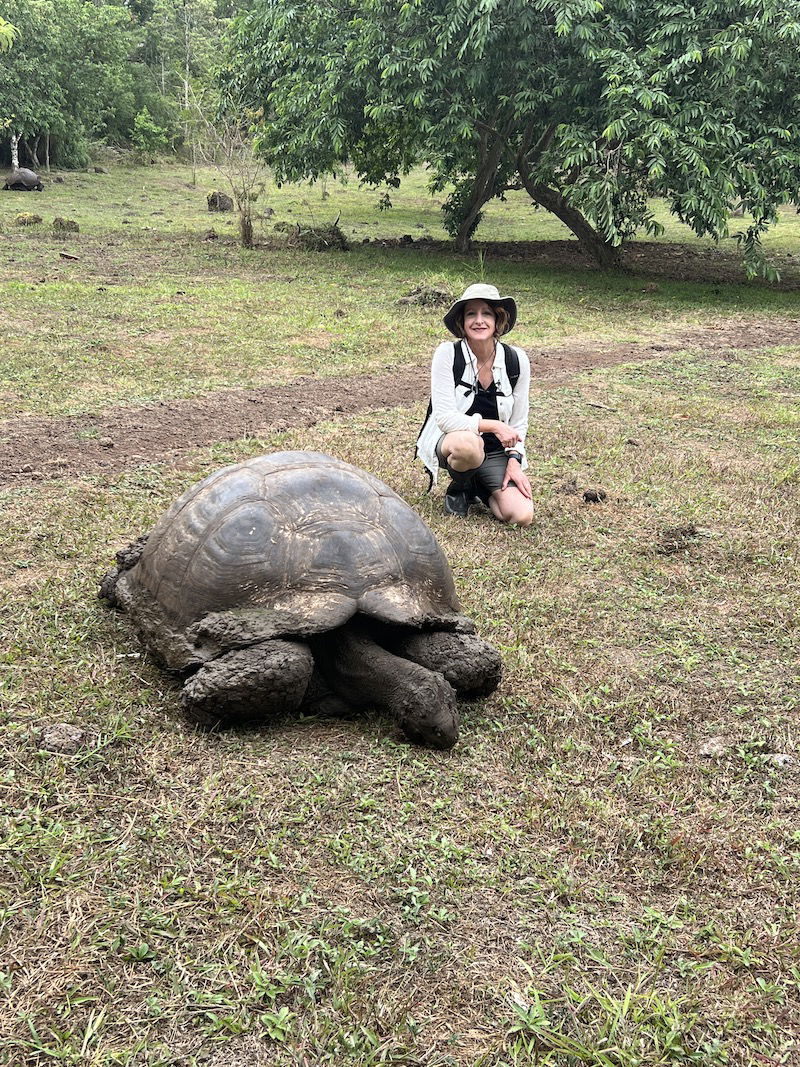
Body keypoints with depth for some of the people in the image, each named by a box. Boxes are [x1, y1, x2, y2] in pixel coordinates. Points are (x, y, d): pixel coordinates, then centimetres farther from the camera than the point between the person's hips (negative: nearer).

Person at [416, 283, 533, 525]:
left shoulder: (517, 360, -5)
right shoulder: (447, 354, -14)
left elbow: (519, 423, 4)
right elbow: (445, 418, -19)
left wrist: (514, 461, -9)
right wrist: (491, 425, -27)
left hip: (497, 451, 3)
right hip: (451, 440, -3)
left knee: (522, 516, -19)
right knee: (468, 442, -41)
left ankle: (478, 489, 15)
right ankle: (458, 488, -4)